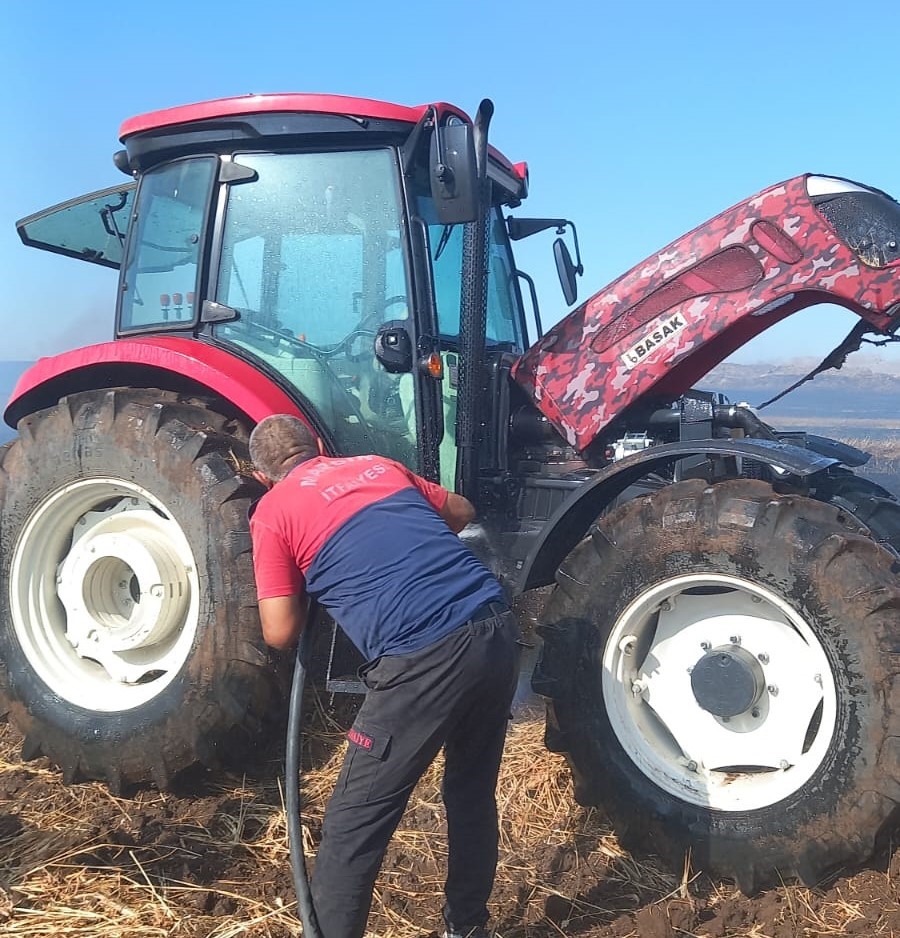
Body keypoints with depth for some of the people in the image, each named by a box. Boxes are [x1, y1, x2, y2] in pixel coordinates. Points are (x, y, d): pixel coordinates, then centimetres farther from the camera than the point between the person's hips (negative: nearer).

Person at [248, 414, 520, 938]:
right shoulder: (378, 465, 22)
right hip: (497, 630, 7)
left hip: (424, 659, -7)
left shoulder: (274, 510, 7)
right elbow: (461, 511, 37)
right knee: (474, 796, 25)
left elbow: (281, 634, 3)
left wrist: (311, 585, 24)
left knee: (355, 824, 9)